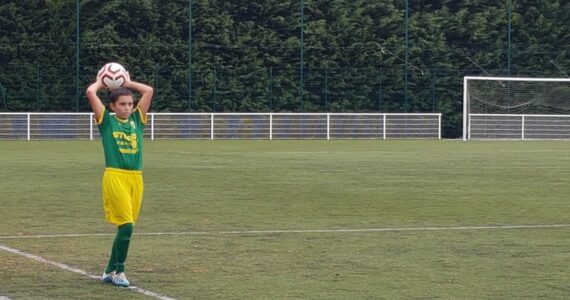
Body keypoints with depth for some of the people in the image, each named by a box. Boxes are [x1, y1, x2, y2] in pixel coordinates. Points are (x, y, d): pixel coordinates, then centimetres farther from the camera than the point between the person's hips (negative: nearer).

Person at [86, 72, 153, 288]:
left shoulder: (136, 120, 13)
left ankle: (110, 271, 20)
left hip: (136, 178, 5)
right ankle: (118, 271, 2)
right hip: (115, 176, -5)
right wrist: (101, 82, 13)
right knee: (126, 225, -11)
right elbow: (90, 93, -5)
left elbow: (149, 91, 11)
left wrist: (127, 83, 19)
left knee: (126, 227, 8)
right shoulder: (106, 120, 3)